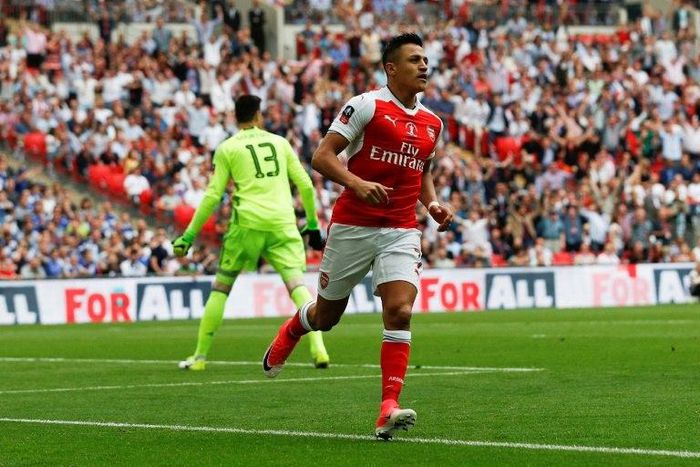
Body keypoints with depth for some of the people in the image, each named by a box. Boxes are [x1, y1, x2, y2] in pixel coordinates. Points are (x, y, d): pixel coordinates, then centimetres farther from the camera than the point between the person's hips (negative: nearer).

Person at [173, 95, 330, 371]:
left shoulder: (227, 148, 7)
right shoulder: (280, 142, 14)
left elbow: (212, 196, 2)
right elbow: (306, 185, 14)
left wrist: (189, 235, 8)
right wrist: (312, 224, 25)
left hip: (247, 224, -1)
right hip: (283, 224, 1)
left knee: (221, 287, 11)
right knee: (297, 284, -3)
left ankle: (200, 356, 13)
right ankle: (318, 348, -21)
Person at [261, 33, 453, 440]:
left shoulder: (432, 123, 11)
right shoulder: (367, 105, -7)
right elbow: (322, 157, -11)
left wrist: (433, 203, 7)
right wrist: (357, 183, -27)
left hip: (402, 231, 3)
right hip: (352, 227, -3)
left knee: (400, 311, -17)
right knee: (327, 315, 12)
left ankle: (389, 409, -19)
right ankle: (288, 335, 48)